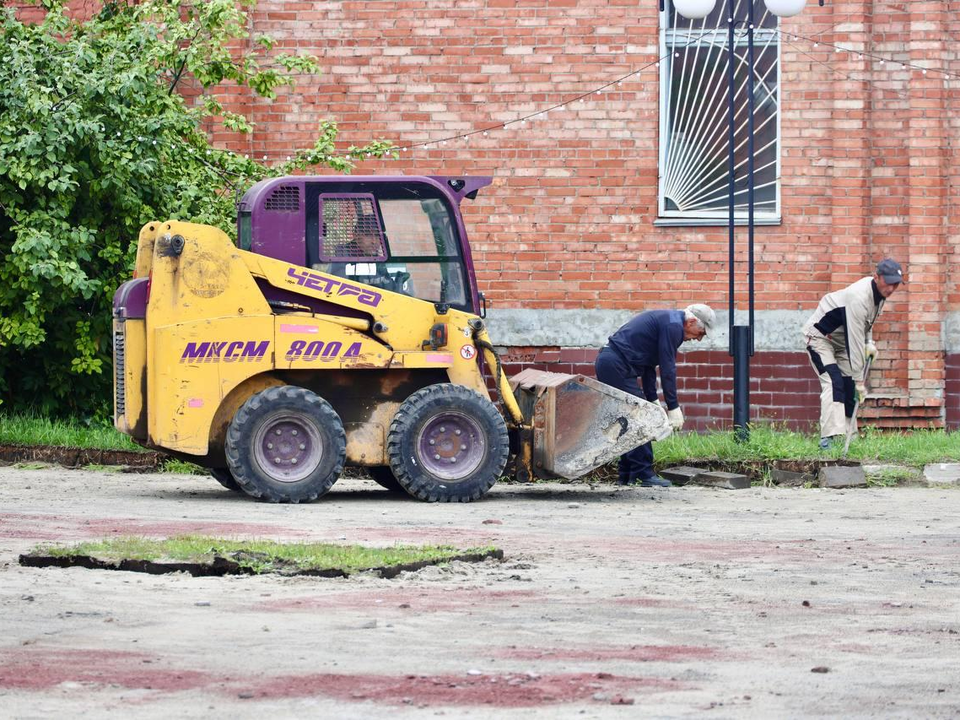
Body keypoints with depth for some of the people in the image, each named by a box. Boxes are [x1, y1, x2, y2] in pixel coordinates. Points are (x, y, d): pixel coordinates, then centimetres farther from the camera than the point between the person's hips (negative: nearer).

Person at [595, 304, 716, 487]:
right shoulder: (673, 326, -11)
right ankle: (644, 474, -8)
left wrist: (652, 400, 20)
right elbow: (667, 368, -14)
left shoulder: (665, 320, 21)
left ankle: (626, 475, 16)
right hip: (618, 367, -11)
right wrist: (673, 407, -11)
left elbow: (649, 364, 24)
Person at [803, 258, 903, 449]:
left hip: (840, 340, 9)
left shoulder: (879, 292, -5)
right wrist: (859, 379, -30)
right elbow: (855, 341, -33)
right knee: (833, 382, -23)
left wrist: (869, 343, 0)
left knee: (849, 387, 3)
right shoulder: (859, 298, -34)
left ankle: (848, 435, 7)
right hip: (819, 336, -9)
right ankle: (830, 438, -33)